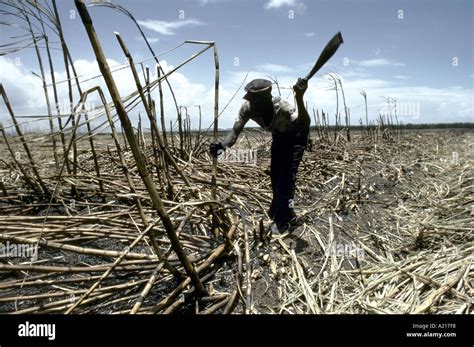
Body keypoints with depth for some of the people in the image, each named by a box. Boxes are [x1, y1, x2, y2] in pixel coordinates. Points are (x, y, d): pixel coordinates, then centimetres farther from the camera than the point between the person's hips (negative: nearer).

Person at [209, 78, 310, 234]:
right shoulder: (247, 107, -28)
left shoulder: (281, 106, -41)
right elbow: (235, 131, -32)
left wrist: (299, 99, -67)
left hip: (295, 136, -5)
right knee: (276, 175, 6)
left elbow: (305, 125, -51)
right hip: (278, 137, 6)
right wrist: (222, 146, -53)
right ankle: (288, 216, 26)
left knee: (286, 175, -16)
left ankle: (283, 221, -1)